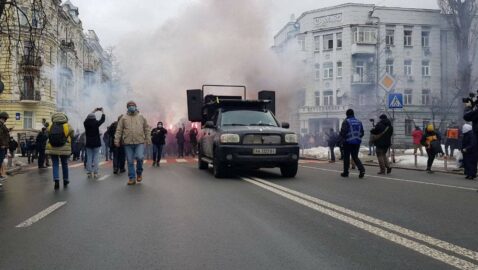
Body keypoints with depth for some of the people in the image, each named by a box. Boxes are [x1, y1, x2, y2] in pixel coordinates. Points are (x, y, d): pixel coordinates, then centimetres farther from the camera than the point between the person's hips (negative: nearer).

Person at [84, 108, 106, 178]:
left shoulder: (86, 123, -1)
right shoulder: (96, 123, -10)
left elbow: (88, 118, 20)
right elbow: (103, 119, 4)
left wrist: (94, 111, 30)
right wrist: (102, 111, 21)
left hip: (88, 144, 3)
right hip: (96, 143, -3)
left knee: (89, 158, 6)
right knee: (96, 158, 0)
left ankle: (89, 173, 6)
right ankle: (95, 173, -3)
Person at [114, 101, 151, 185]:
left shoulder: (141, 117, 11)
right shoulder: (124, 118, 8)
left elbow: (147, 129, 13)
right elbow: (119, 130, 5)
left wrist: (148, 139, 6)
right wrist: (116, 140, -3)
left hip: (140, 142, 0)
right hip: (128, 143, 1)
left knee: (140, 157, -15)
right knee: (130, 161, 3)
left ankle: (139, 172, 11)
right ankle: (132, 178, 12)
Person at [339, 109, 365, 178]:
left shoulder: (346, 122, -10)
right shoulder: (359, 122, 9)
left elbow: (342, 132, -14)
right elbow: (362, 133, 10)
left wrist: (343, 137, 7)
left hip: (348, 142, -5)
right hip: (357, 142, 5)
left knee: (346, 157, 6)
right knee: (355, 157, 12)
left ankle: (346, 172, 12)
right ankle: (362, 169, -9)